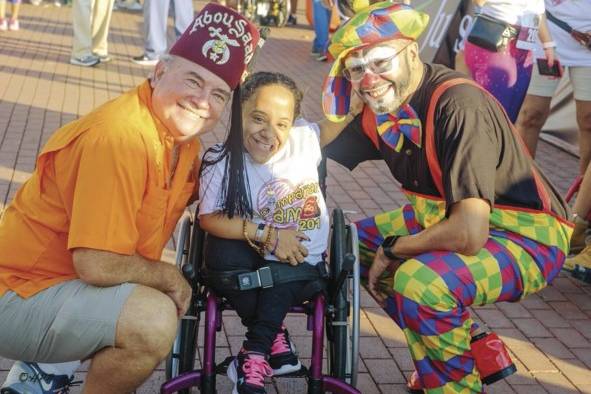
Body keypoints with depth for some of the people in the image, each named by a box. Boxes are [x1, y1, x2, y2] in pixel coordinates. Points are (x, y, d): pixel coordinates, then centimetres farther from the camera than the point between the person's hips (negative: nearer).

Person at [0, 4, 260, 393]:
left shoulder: (180, 130, 1)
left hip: (67, 278, 9)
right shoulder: (120, 138, -26)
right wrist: (169, 276, -12)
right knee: (155, 319, -27)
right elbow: (98, 265, -29)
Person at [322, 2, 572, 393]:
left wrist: (392, 249, -18)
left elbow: (469, 234, -35)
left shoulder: (459, 104, -29)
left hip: (526, 236, -9)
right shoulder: (379, 107, -5)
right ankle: (476, 348, 14)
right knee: (355, 244, 12)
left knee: (420, 279, -33)